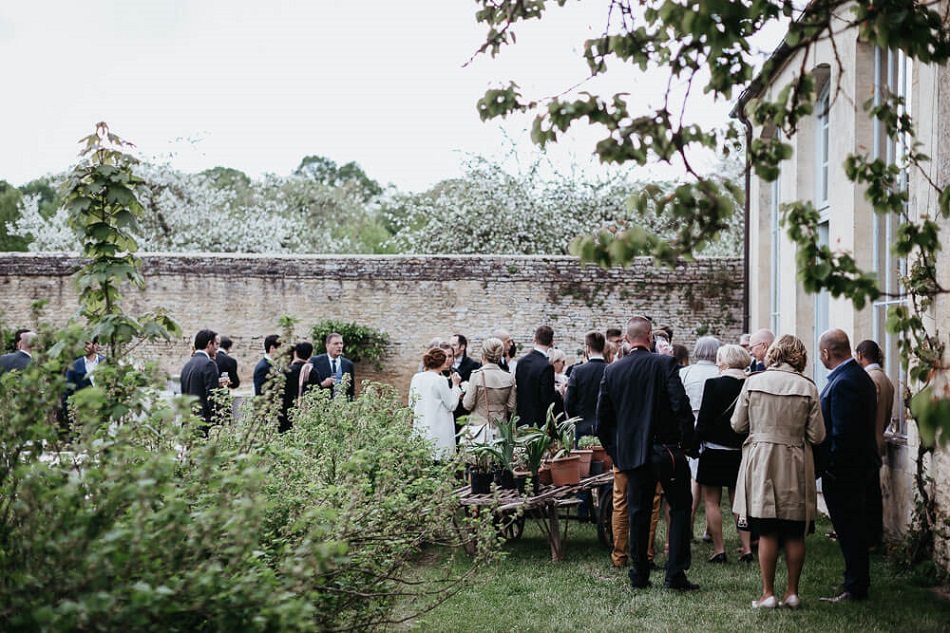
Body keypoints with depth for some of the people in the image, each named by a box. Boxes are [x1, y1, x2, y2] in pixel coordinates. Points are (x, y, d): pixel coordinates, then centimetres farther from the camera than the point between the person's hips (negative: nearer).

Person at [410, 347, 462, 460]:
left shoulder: (416, 378, 6)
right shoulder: (440, 380, -12)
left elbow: (411, 404, 13)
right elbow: (451, 405, -5)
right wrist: (455, 385, 3)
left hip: (420, 429, 6)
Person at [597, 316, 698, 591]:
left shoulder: (611, 371, 2)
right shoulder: (665, 364, -9)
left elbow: (602, 420, 5)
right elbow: (681, 406, -17)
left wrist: (616, 454, 15)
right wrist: (686, 441, -4)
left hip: (631, 452, 3)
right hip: (666, 449, -3)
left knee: (638, 512, 12)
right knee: (680, 508, 8)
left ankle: (639, 574, 15)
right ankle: (675, 574, 2)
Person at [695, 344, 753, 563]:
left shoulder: (713, 384, -14)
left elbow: (704, 420, -14)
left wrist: (695, 443, -2)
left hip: (715, 452, -5)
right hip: (741, 452, 5)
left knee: (712, 502, 5)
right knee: (738, 501, 15)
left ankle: (718, 550, 3)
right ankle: (746, 548, 11)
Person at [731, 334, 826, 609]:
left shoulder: (753, 382, -5)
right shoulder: (808, 388, -5)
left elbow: (737, 425, 2)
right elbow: (817, 436, -3)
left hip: (760, 462, 0)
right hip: (795, 465, 0)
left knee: (767, 532, 4)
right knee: (795, 534, 9)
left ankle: (768, 593, 5)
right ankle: (792, 592, 13)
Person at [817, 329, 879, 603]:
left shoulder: (843, 383, -22)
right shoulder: (860, 376, 11)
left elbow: (842, 433, -25)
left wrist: (831, 468, -18)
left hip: (844, 470, -10)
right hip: (860, 464, 10)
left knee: (850, 531, -2)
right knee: (854, 530, 17)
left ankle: (855, 588, 6)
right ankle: (857, 584, 26)